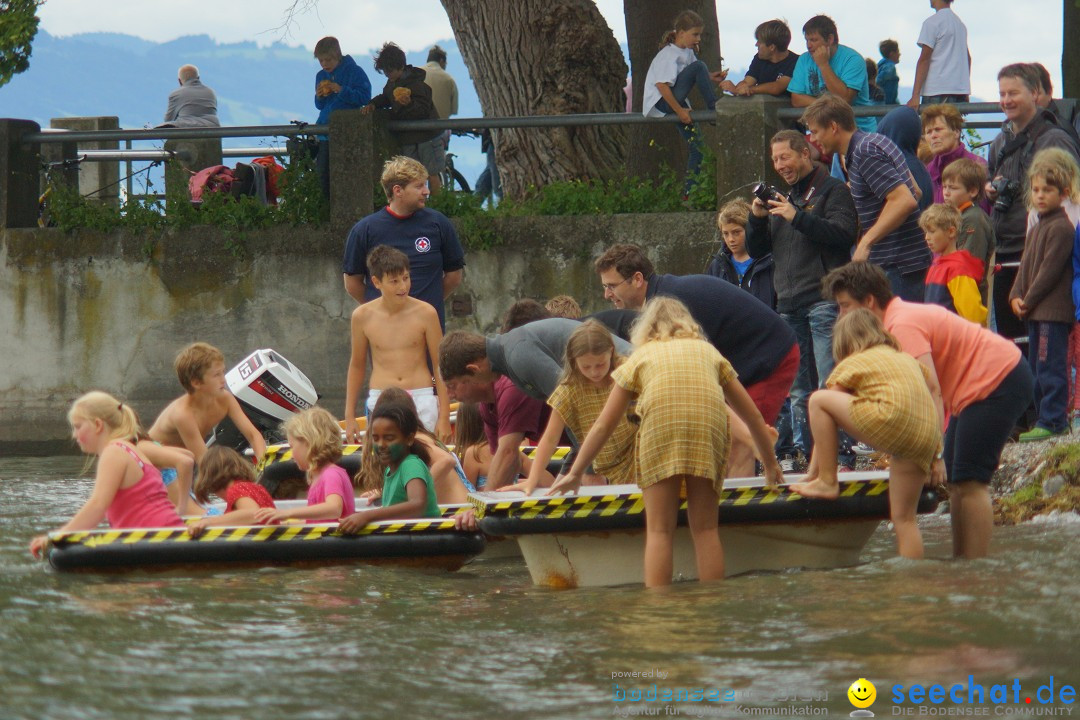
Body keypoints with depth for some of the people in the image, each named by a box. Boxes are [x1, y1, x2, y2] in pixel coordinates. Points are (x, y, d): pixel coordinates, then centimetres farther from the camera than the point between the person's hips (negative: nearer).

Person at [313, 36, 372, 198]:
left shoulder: (354, 72, -4)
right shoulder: (321, 76, 14)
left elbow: (365, 97, -14)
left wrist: (341, 90, -19)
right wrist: (319, 97, -2)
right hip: (325, 133, 6)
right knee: (322, 174, 3)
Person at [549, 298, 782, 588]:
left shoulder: (640, 356, 27)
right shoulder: (709, 352, 33)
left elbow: (603, 425, 24)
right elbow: (753, 416, 35)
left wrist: (575, 473, 30)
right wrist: (770, 464, 45)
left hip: (661, 423, -2)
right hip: (709, 424, 2)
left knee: (659, 530, -1)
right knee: (705, 529, 9)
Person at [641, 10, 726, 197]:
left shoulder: (688, 52, 10)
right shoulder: (669, 55, -18)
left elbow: (696, 79, 18)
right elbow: (662, 85, -25)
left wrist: (710, 78, -2)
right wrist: (679, 111, -22)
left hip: (677, 105, 9)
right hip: (660, 103, -9)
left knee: (698, 149, 3)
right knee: (698, 67, -21)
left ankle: (689, 191, 11)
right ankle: (713, 108, -12)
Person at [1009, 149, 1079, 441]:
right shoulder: (1036, 229, 18)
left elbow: (1050, 271, -16)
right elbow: (1025, 265, 17)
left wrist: (1029, 300, -12)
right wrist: (1017, 296, 2)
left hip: (1054, 311, -10)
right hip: (1035, 311, 10)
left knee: (1049, 367, -10)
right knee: (1037, 369, 13)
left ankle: (1052, 420, -9)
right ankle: (1045, 418, 19)